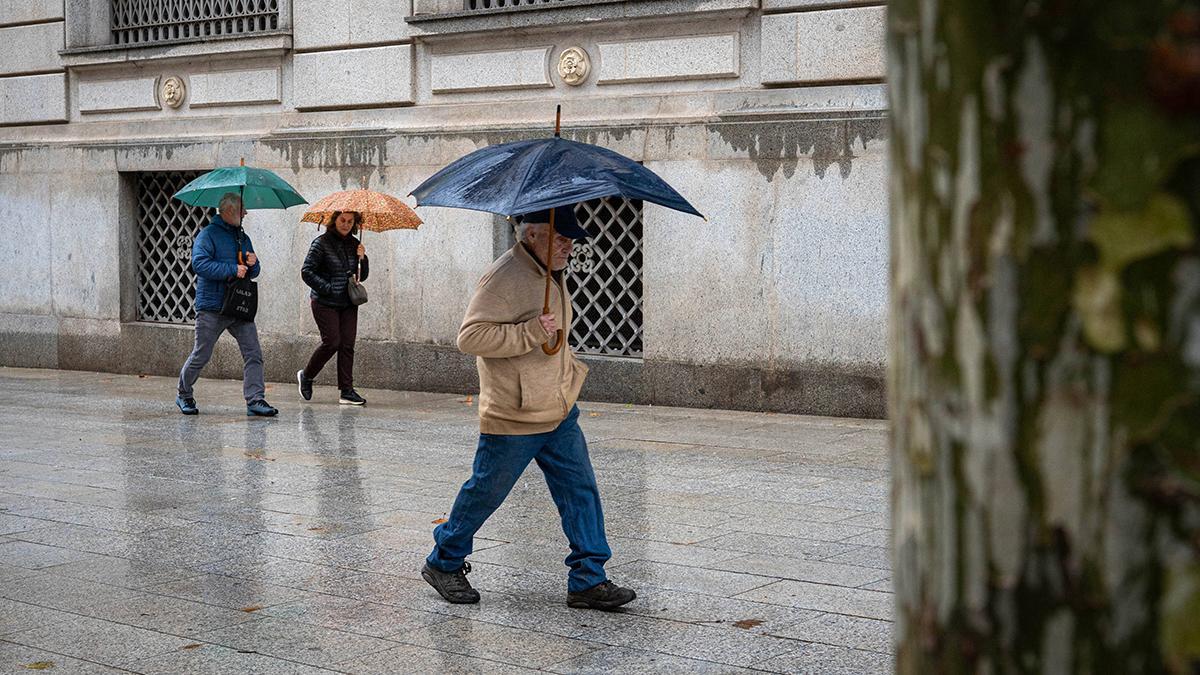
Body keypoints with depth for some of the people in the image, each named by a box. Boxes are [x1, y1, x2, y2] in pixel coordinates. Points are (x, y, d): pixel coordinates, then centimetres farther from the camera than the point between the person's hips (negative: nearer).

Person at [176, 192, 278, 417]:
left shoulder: (243, 237, 17)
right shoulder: (208, 234, -6)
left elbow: (253, 273, 22)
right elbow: (200, 263, -20)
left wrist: (253, 264, -2)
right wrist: (233, 270, -21)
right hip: (212, 308, -6)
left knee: (253, 354, -6)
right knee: (201, 356, 4)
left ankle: (255, 400, -7)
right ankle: (184, 395, 24)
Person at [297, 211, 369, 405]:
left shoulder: (354, 244, 10)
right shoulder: (322, 243, -6)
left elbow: (362, 276, 13)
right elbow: (307, 272, -9)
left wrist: (362, 259, -5)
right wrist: (327, 288, -15)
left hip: (348, 303, 5)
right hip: (325, 303, -5)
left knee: (347, 345, -1)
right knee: (332, 342, -10)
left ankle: (347, 391, 0)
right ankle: (306, 375, 13)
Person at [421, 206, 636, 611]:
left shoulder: (550, 274, 13)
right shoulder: (505, 277, -18)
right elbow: (469, 337, -26)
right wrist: (531, 333, -29)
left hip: (559, 411, 9)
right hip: (513, 417, -8)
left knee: (580, 492, 3)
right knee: (485, 493, 6)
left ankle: (588, 580, 7)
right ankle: (444, 563, 26)